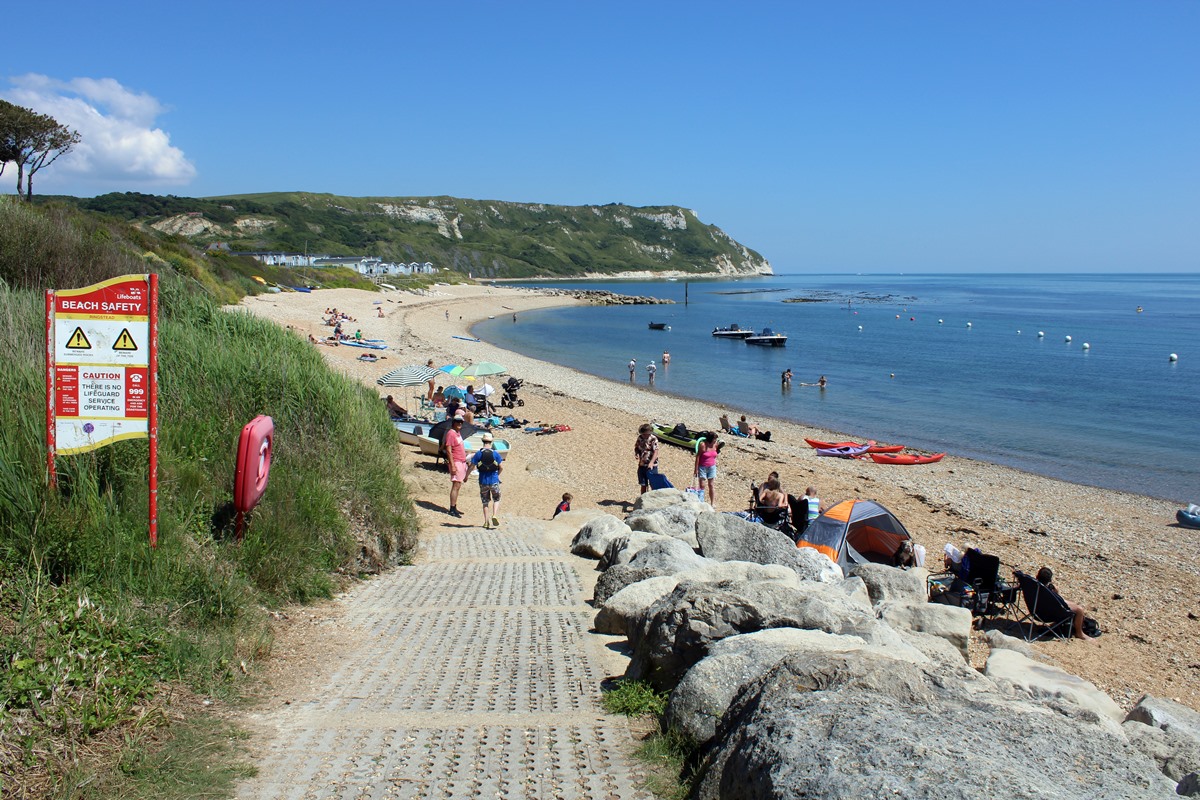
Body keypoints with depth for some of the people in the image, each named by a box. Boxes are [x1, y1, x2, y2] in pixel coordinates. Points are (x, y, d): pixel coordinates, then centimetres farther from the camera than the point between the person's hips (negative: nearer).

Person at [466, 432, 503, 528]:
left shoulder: (478, 454, -3)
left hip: (483, 481, 1)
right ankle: (495, 515, -7)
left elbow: (471, 467, -2)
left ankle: (487, 521, 12)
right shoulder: (496, 454, -3)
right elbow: (501, 467, -4)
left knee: (485, 501, 14)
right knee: (496, 499, 16)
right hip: (494, 481, -1)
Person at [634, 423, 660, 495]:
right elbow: (636, 447, 18)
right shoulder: (640, 438, 3)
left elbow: (656, 452, -22)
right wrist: (636, 454, -5)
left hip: (651, 465, -5)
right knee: (643, 484, 15)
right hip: (642, 465, 5)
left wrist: (651, 462, -35)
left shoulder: (653, 439, -14)